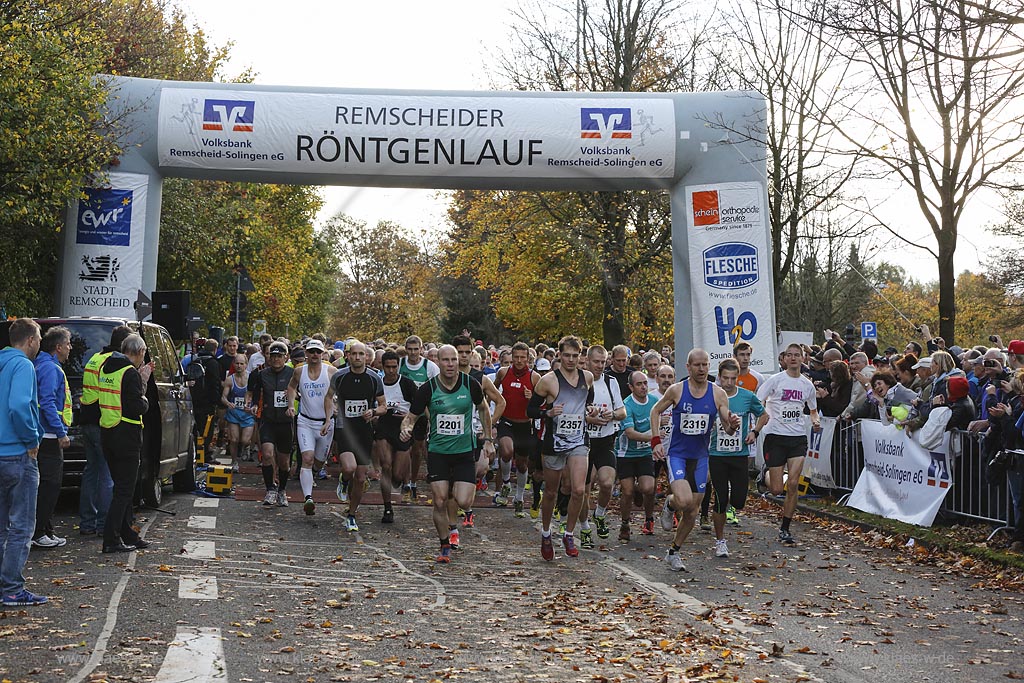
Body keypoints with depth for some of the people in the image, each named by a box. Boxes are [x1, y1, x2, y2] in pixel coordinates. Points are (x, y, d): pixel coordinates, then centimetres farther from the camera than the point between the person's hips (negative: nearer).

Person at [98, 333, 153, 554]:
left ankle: (127, 534, 24)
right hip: (126, 435, -9)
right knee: (124, 489, -3)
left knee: (123, 486, 17)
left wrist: (141, 380, 13)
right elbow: (139, 407, -18)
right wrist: (145, 400, 2)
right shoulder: (131, 373, -15)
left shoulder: (106, 368, 11)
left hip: (107, 434, 9)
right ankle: (111, 540, -4)